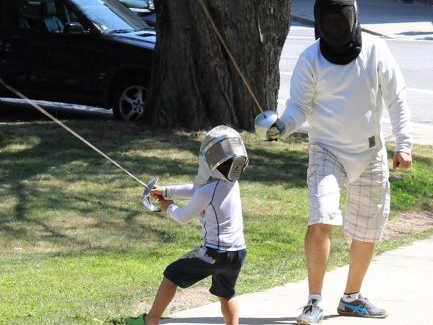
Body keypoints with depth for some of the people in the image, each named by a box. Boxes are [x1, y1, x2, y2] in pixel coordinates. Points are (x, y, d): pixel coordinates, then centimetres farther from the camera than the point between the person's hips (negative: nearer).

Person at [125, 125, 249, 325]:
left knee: (172, 275, 10)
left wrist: (169, 208, 22)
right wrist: (167, 191, 23)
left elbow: (184, 217, 2)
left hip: (214, 252, -6)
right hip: (238, 251, 6)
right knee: (226, 294, 26)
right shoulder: (233, 183, 5)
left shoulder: (206, 193, -16)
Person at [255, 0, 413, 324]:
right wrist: (283, 125, -30)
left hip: (370, 154, 2)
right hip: (328, 151, -2)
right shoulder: (311, 58, -11)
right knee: (321, 221, -23)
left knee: (367, 232, 13)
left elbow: (396, 99, -4)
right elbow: (300, 106, -9)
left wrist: (403, 145, -10)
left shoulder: (375, 50, -9)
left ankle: (352, 298, 32)